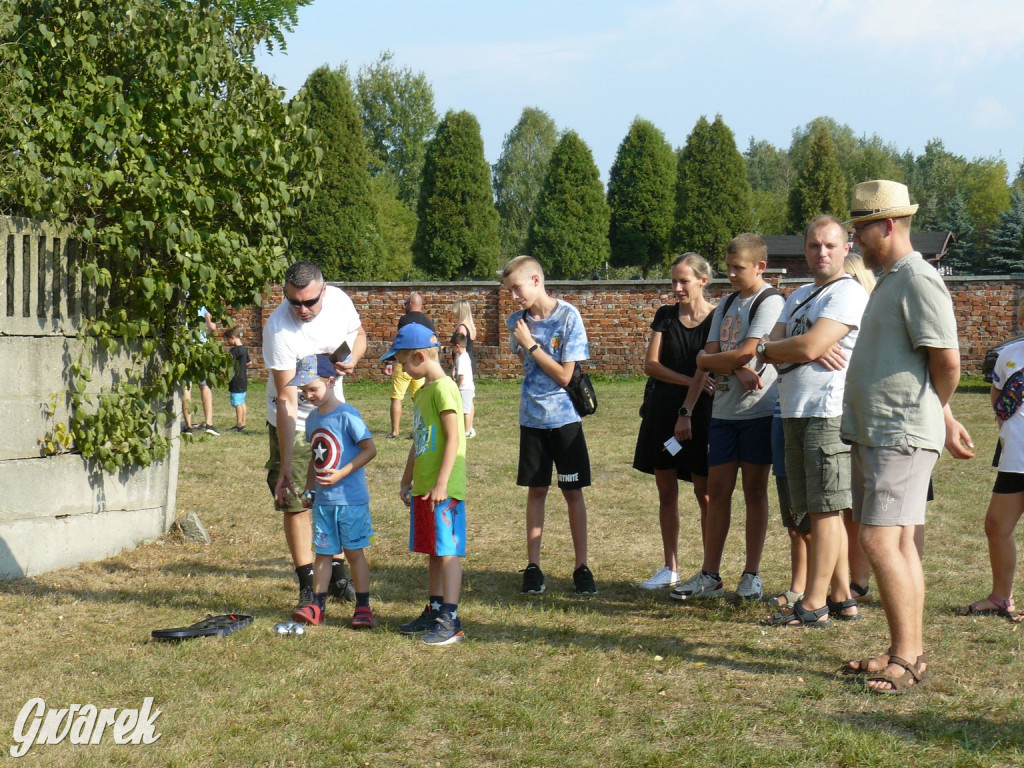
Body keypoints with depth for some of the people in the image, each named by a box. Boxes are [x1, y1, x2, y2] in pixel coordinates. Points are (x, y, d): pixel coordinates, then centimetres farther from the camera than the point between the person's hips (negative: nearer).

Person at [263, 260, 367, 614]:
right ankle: (308, 583, 5)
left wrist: (353, 358, -15)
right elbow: (286, 399, -30)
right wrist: (286, 462, -33)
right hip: (294, 422, -4)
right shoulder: (279, 329, -28)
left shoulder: (339, 300, -14)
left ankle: (337, 575, 19)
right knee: (296, 502, -5)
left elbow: (359, 334, 10)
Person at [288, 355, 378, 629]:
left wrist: (341, 474, -21)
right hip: (322, 501, 7)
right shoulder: (312, 419, 9)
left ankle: (363, 607, 8)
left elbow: (370, 449, -17)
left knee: (354, 552, 1)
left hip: (351, 500, -6)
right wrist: (309, 488, 17)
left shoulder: (347, 416, -14)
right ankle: (317, 606, 13)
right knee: (322, 552, 9)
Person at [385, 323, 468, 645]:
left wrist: (441, 485, -21)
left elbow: (454, 440, -18)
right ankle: (434, 612, 22)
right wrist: (406, 480, 24)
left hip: (443, 489, -9)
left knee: (447, 551, -6)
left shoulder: (444, 389, -14)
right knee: (433, 552, 14)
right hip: (422, 487, 9)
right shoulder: (422, 391, 16)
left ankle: (451, 621, -5)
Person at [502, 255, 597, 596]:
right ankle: (533, 566, 12)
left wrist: (531, 344, -15)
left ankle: (582, 567, 10)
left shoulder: (568, 317, -13)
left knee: (573, 491, 3)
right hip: (532, 417, 3)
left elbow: (565, 376, -14)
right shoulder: (516, 321, 0)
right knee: (536, 490, 7)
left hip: (565, 417, -3)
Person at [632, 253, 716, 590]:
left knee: (705, 492, -3)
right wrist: (690, 380, -16)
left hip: (701, 412, -4)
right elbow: (651, 365, -1)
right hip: (663, 412, 4)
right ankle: (670, 569, 15)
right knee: (666, 491, 7)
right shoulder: (665, 316, 8)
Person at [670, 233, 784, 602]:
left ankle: (752, 575, 10)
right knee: (717, 489, 5)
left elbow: (746, 353, -15)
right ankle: (709, 575, 9)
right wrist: (737, 369, -12)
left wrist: (707, 360, 0)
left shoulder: (770, 302, -7)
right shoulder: (727, 304, 15)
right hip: (723, 408, 6)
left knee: (754, 490, 2)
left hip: (758, 409, -6)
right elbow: (709, 357, 7)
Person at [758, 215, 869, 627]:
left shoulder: (848, 293, -7)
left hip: (828, 412, -9)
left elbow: (808, 348, -18)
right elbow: (771, 350, 10)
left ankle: (814, 604, -4)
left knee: (825, 510, -6)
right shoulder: (800, 295, 21)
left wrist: (768, 348, -1)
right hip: (795, 414, 9)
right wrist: (803, 348, -10)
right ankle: (841, 598, 17)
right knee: (818, 511, 11)